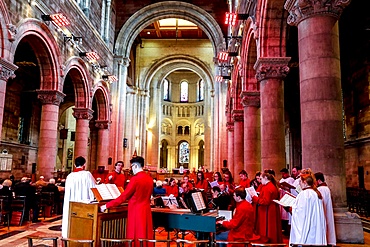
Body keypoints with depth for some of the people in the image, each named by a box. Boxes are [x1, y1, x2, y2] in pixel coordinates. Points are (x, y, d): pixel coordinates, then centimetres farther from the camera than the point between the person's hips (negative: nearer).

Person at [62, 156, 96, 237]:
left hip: (72, 203, 3)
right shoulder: (87, 174, -8)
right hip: (84, 203, -3)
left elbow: (67, 192, 8)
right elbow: (93, 188, -2)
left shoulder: (70, 176, 2)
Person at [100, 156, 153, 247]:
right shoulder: (149, 179, 4)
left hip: (136, 211, -7)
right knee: (146, 236, 13)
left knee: (136, 237, 3)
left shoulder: (135, 179, -16)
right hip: (146, 210, 7)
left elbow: (123, 197, -15)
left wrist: (107, 206, -8)